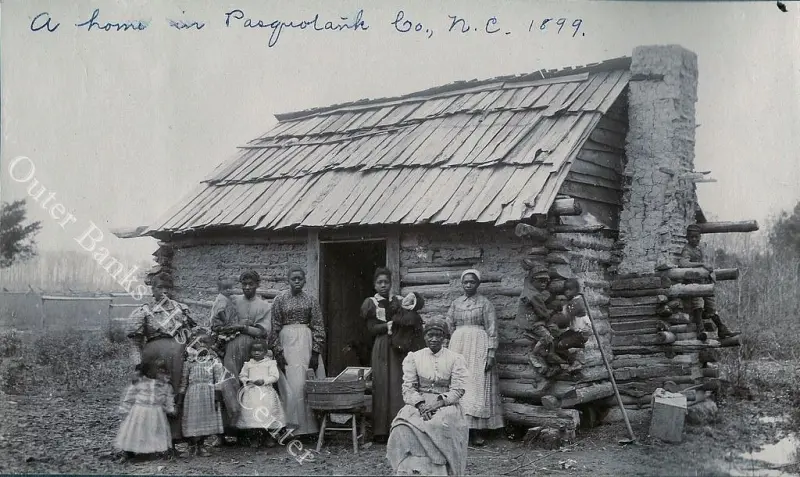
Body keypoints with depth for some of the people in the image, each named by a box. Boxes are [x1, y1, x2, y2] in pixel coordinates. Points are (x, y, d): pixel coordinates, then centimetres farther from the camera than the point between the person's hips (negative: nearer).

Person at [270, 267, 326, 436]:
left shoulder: (311, 300, 5)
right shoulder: (280, 300, 4)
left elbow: (318, 328, 3)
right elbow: (275, 327, 3)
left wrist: (315, 352, -5)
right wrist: (278, 351, -5)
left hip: (306, 342, 1)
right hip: (287, 342, -1)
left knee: (307, 383, -1)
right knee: (292, 383, -5)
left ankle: (307, 425, 8)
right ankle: (292, 426, 2)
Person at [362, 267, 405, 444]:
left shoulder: (398, 301, 13)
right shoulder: (371, 303, 6)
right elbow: (371, 329, -1)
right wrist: (388, 325, -12)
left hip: (398, 348, 2)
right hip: (381, 348, -2)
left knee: (398, 386, -5)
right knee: (381, 386, -4)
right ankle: (381, 431, -1)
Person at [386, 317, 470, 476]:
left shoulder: (456, 359, 5)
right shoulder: (413, 358, 10)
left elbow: (457, 391, -2)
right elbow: (408, 388, 3)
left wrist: (438, 403, -18)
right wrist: (420, 404, -16)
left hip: (447, 404, -1)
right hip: (419, 403, 2)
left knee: (441, 425, -33)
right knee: (405, 426, -29)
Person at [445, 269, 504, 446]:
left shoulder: (485, 303, 0)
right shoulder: (456, 303, 12)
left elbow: (492, 330, -4)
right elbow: (449, 326, 18)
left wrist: (491, 354, -10)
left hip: (479, 347, -4)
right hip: (458, 347, 4)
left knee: (478, 385, -5)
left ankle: (479, 431, -2)